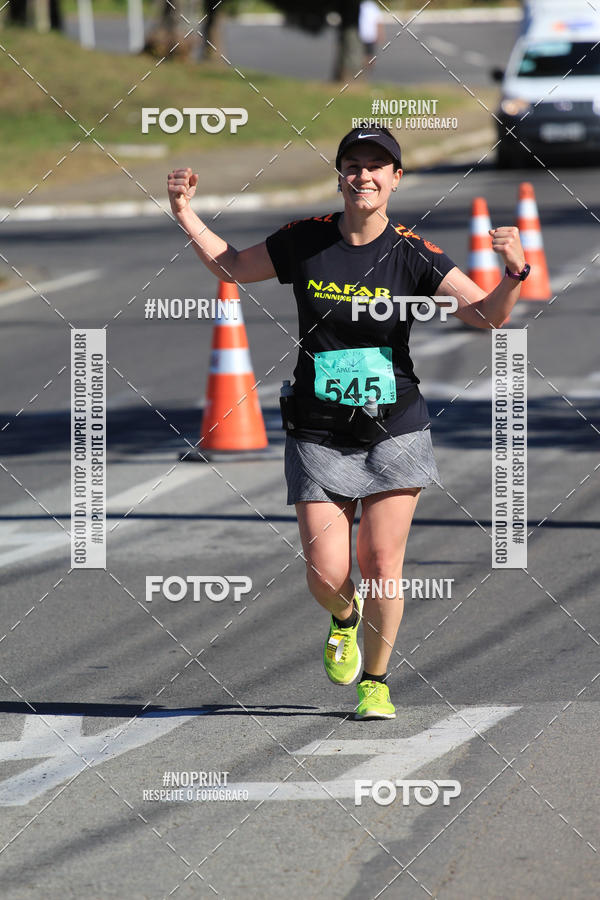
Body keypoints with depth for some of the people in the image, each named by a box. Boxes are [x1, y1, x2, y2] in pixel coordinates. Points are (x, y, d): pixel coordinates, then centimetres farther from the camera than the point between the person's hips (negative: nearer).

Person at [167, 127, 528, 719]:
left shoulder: (413, 256, -7)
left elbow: (487, 315, -12)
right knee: (327, 575, -5)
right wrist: (185, 214, 6)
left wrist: (513, 273, -31)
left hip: (393, 428, -1)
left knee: (381, 566, -4)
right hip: (318, 436, 1)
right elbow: (232, 267, 16)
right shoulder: (305, 242, -2)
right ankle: (344, 619, 32)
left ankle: (375, 682, 18)